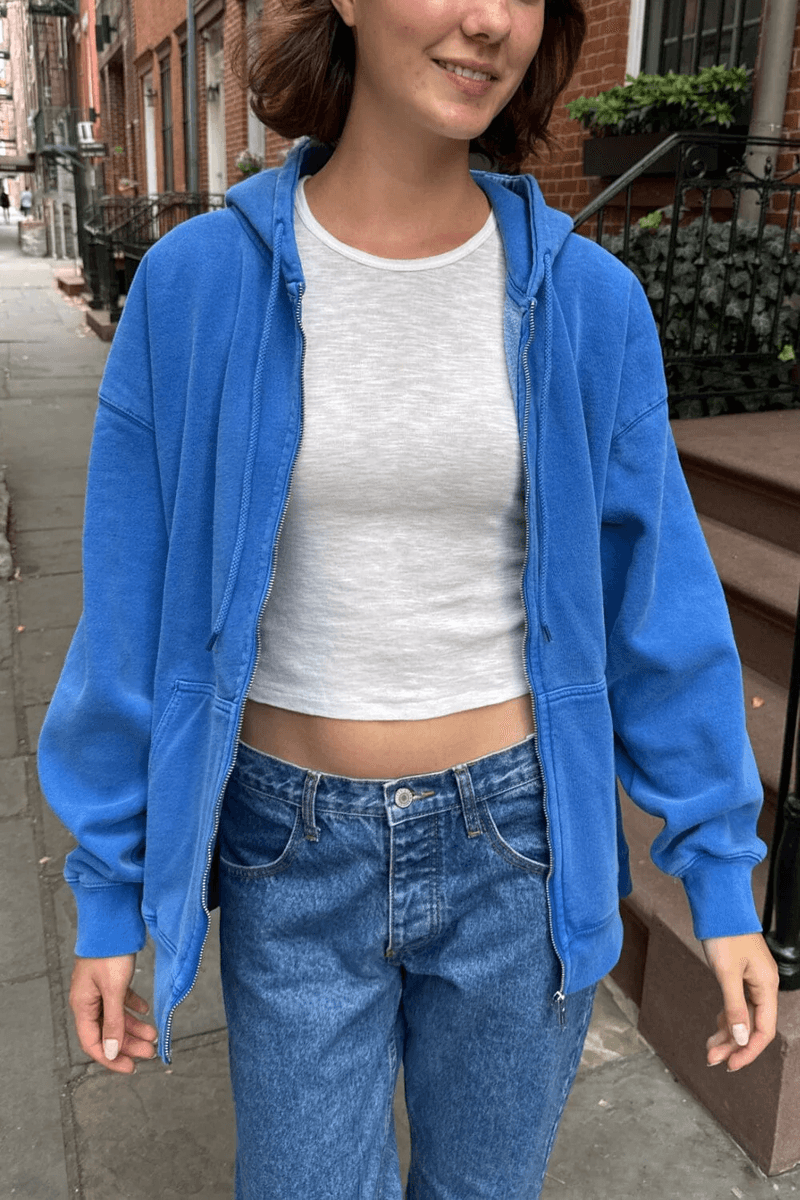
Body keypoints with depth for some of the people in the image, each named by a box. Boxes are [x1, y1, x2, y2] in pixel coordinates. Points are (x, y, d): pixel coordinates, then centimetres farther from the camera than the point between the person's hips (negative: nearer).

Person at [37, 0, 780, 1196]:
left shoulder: (587, 299, -7)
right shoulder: (196, 284, -9)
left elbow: (659, 598, -2)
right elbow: (135, 612, -5)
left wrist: (725, 875, 0)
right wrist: (110, 891, 0)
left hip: (516, 846, 1)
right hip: (296, 857, 0)